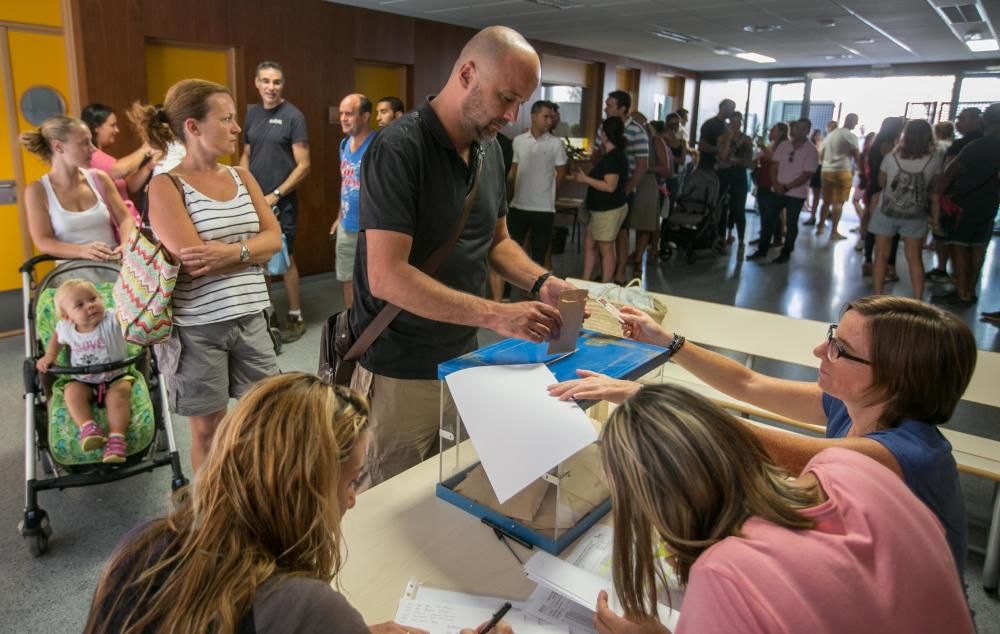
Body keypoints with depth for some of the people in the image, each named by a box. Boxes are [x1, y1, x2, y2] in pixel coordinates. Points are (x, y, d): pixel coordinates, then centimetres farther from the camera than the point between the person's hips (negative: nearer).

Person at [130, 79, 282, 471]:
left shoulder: (241, 177, 7)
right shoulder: (165, 185, -10)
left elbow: (274, 238, -1)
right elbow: (193, 260, -20)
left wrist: (231, 251, -19)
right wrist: (251, 248, -10)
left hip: (249, 317, 5)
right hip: (196, 326, -5)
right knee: (207, 426, 10)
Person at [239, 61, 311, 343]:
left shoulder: (293, 116, -8)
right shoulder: (251, 113, 9)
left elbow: (303, 165, -11)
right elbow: (246, 155, 16)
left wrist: (276, 195, -14)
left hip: (281, 202, -5)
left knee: (284, 258, 0)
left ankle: (295, 317, 13)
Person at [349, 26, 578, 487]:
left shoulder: (489, 148, 5)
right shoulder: (398, 149, -19)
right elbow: (387, 277, -25)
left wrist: (541, 282, -5)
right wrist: (496, 316, -28)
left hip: (463, 357, 7)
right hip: (400, 371, -6)